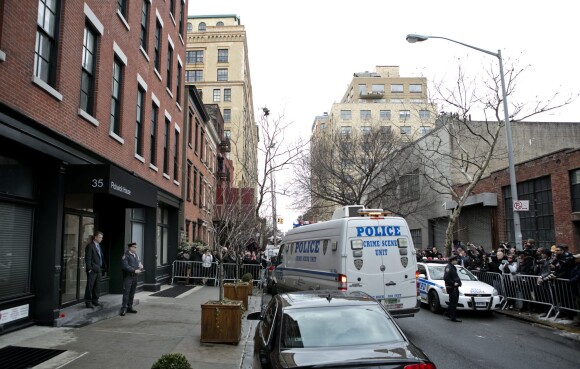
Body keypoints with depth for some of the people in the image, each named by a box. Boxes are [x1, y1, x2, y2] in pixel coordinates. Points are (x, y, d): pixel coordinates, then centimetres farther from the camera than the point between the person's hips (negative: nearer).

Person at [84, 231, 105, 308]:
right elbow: (87, 258, -13)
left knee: (96, 286, 13)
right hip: (92, 270, -8)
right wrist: (89, 269, -17)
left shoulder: (98, 246, 16)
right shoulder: (90, 246, -10)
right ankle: (88, 302, 5)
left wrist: (102, 267, 10)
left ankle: (95, 301, 21)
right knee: (90, 286, -1)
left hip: (98, 270, 8)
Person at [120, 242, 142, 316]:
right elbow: (125, 266, -18)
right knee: (126, 292, -7)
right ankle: (124, 308, -2)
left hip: (134, 277, 7)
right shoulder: (126, 255, -9)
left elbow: (139, 263, 17)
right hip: (128, 276, -7)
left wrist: (140, 268, -6)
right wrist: (134, 270, -20)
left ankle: (130, 307, 19)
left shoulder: (136, 255, 15)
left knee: (132, 293, 11)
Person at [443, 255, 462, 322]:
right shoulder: (448, 267, -14)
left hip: (455, 287, 10)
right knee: (453, 302, -6)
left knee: (454, 301, 15)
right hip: (451, 287, -10)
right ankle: (453, 317, 0)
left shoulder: (453, 267, 17)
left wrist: (459, 282, 9)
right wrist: (453, 283, -20)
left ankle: (448, 313, 29)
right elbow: (445, 278, -23)